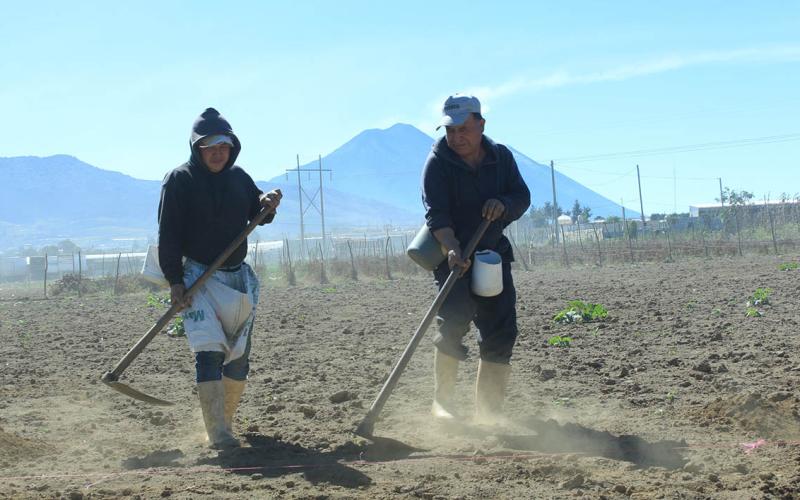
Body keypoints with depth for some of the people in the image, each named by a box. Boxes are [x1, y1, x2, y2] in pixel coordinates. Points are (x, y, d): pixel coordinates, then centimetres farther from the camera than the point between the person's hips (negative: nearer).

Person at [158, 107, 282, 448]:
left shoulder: (239, 177, 9)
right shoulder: (179, 180, -6)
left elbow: (256, 214, 18)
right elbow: (168, 235, -9)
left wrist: (267, 206, -6)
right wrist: (174, 282, -15)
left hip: (239, 277, 6)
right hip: (198, 277, -5)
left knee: (239, 357, 7)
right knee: (209, 352, -17)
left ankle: (225, 423, 21)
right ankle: (217, 433, -19)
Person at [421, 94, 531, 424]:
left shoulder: (501, 157, 2)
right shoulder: (438, 162, -12)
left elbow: (522, 197, 4)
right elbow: (436, 214, -23)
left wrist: (503, 204, -20)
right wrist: (451, 249, -39)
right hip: (451, 253, -4)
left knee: (501, 333, 0)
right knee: (454, 320, -22)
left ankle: (488, 410, 9)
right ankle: (442, 402, -10)